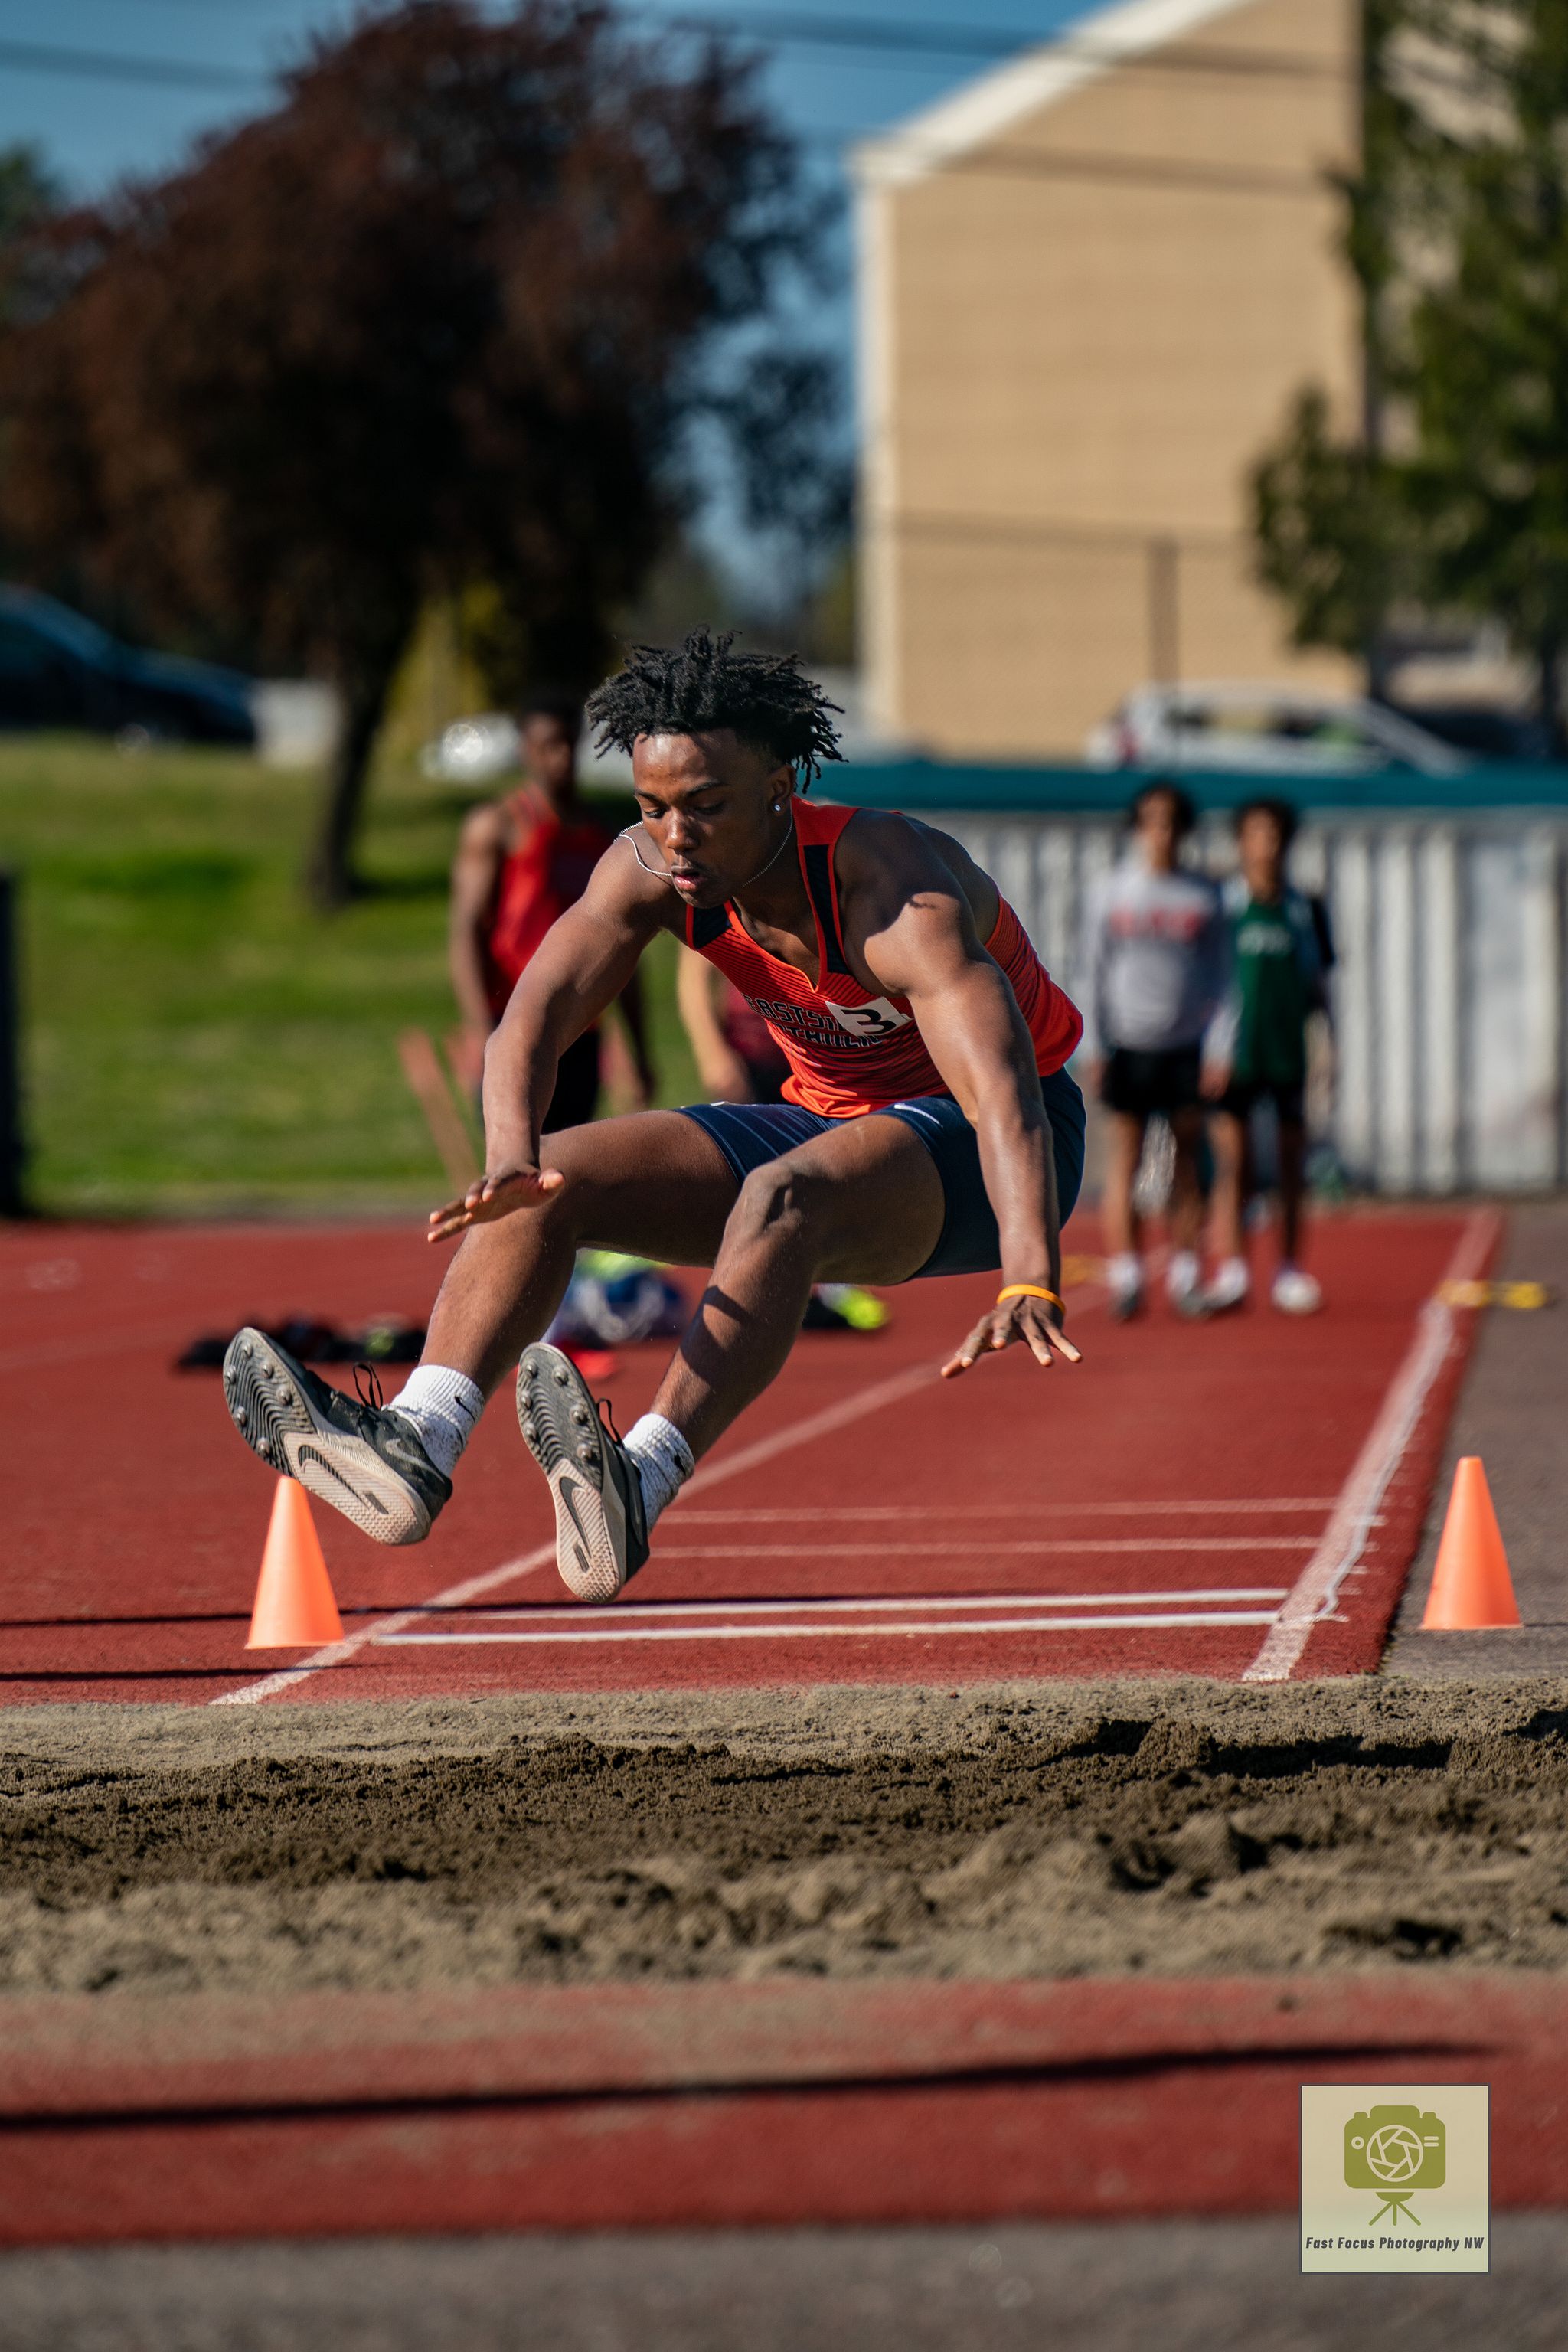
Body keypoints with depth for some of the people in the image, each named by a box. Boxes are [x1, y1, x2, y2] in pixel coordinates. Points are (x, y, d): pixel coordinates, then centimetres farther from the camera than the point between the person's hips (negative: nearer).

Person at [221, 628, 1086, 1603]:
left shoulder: (895, 897, -31)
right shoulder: (649, 869, -13)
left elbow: (1002, 1093, -44)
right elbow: (535, 1014, -22)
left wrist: (1032, 1284, -60)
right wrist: (513, 1161, -45)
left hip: (968, 1154, -7)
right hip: (829, 1121, 7)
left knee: (783, 1196, -38)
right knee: (552, 1182, -11)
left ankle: (637, 1491, -54)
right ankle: (417, 1443, -30)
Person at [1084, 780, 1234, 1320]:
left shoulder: (1203, 896, 3)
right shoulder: (1113, 892, 3)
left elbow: (1221, 975, 5)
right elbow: (1097, 971, 6)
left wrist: (1219, 1049, -3)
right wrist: (1097, 1047, 1)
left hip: (1187, 1047, 0)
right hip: (1129, 1047, 0)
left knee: (1188, 1162, 1)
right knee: (1124, 1163, -3)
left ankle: (1185, 1275, 7)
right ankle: (1125, 1275, -3)